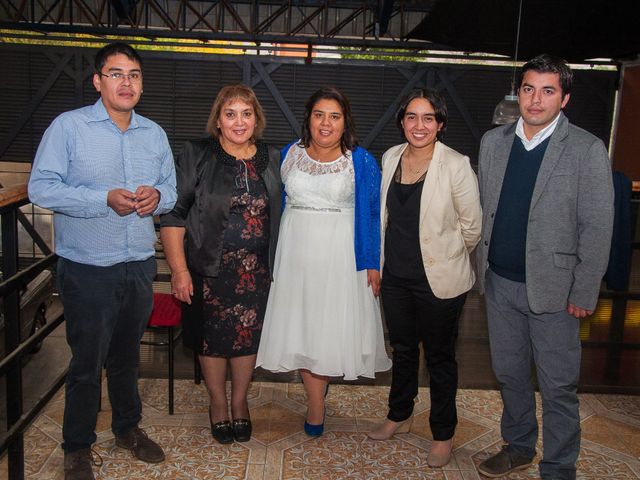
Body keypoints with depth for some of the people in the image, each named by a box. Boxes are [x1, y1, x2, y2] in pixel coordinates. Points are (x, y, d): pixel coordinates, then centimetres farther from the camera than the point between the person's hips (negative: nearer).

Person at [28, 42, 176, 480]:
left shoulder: (155, 134, 9)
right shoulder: (69, 126, -7)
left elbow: (171, 189, 14)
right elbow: (42, 187, -13)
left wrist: (157, 196, -10)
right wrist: (105, 199, -23)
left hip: (140, 267, 5)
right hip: (88, 270, -4)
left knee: (127, 356, 19)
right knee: (87, 362, 5)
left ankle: (128, 427, 38)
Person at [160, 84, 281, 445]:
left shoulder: (271, 160, 5)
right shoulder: (198, 155, -6)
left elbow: (278, 216, 12)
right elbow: (173, 215, -7)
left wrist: (277, 267, 9)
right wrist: (180, 269, -13)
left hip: (257, 270, 3)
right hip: (210, 268, -2)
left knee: (249, 335, 9)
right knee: (213, 337, 8)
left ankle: (240, 401, 32)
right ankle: (218, 403, 31)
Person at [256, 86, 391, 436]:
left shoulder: (362, 162, -2)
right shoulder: (290, 154, 6)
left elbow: (371, 214, -1)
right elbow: (279, 204, 12)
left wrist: (372, 263, -5)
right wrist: (272, 256, 10)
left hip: (340, 256, -2)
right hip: (296, 252, 3)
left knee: (332, 326, 3)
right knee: (300, 326, 5)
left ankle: (320, 378, 31)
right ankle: (316, 407, 17)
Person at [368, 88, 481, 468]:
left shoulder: (457, 166, -16)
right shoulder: (391, 158, 1)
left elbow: (472, 227, -8)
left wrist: (445, 257, 5)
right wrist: (379, 260, 14)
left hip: (439, 281, -5)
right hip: (396, 275, 5)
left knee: (440, 357, 10)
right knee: (403, 348, 22)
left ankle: (443, 434, 30)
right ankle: (400, 416, 43)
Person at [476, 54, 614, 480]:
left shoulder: (587, 150, -8)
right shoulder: (493, 141, 6)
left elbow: (597, 227, -8)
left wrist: (584, 292, -10)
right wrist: (483, 267, 7)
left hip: (552, 287, -4)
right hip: (500, 283, 5)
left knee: (558, 386, 4)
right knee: (509, 374, 18)